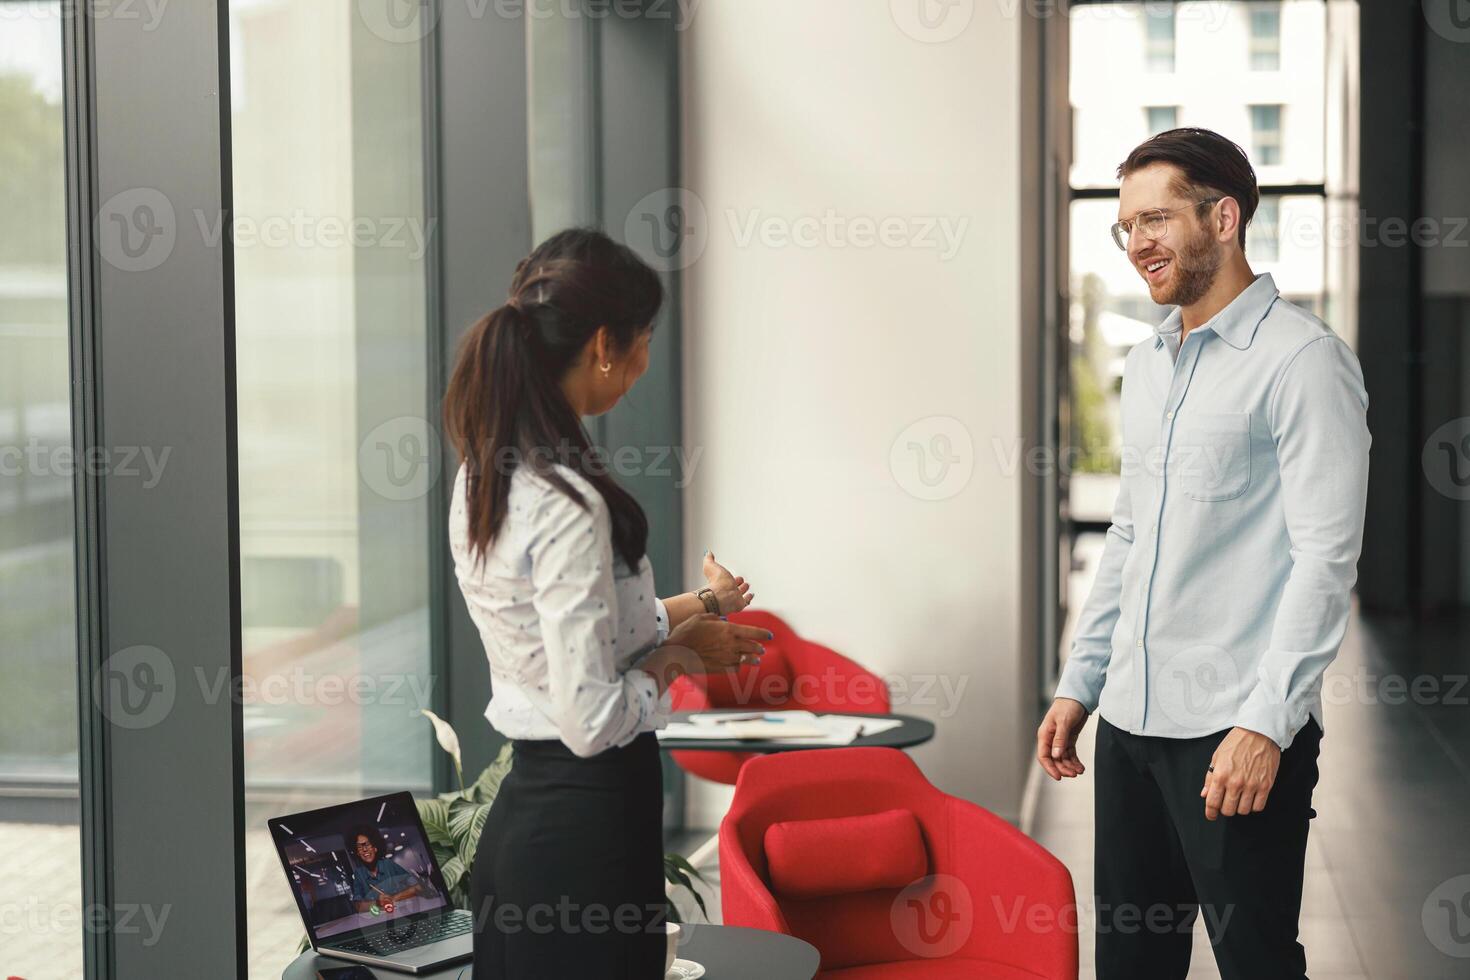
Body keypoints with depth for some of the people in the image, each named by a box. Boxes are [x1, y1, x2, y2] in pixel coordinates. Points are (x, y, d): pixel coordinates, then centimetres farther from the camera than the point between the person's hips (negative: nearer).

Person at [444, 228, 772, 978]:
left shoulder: (482, 478, 5)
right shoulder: (568, 503, -23)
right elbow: (592, 720, -23)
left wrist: (691, 610, 22)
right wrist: (679, 655, -6)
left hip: (521, 807, 9)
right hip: (586, 825, -9)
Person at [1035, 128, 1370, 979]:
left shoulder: (1301, 359, -10)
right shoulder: (1148, 366, 15)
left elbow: (1326, 557, -15)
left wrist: (1264, 725, -20)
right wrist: (1080, 685, 16)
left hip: (1235, 731, -7)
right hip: (1132, 719, 7)